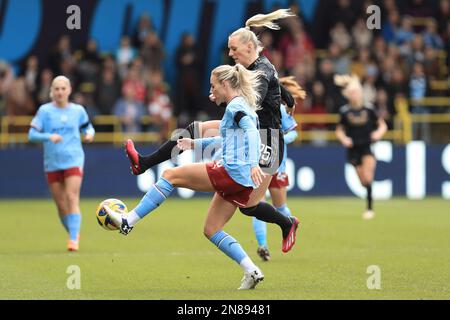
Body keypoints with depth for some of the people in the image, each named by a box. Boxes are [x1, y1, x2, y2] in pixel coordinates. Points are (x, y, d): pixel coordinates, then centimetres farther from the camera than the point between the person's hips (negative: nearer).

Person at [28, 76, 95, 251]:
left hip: (74, 160, -1)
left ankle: (74, 239, -18)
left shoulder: (78, 110, 4)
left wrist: (90, 133, -3)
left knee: (72, 198, -16)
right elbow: (32, 134, -4)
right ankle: (73, 234, 27)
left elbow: (87, 126, 20)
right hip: (52, 163, 1)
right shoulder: (45, 110, -1)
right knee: (61, 204, 6)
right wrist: (48, 137, -22)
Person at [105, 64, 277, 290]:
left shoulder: (235, 107, -6)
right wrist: (195, 144, 42)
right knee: (211, 230, 12)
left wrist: (253, 164, -37)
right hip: (241, 183, 9)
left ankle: (128, 221, 0)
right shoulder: (243, 107, 24)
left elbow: (251, 132, -24)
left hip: (230, 171, -9)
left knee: (170, 175, 0)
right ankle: (251, 272, 2)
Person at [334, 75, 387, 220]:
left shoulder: (369, 109, -2)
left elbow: (382, 125, 7)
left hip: (367, 147, -1)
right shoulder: (345, 111, -1)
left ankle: (369, 208, -14)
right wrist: (343, 138, -9)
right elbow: (339, 130, 10)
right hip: (353, 148, 1)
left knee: (368, 177, -17)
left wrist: (379, 132, -13)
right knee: (363, 181, 4)